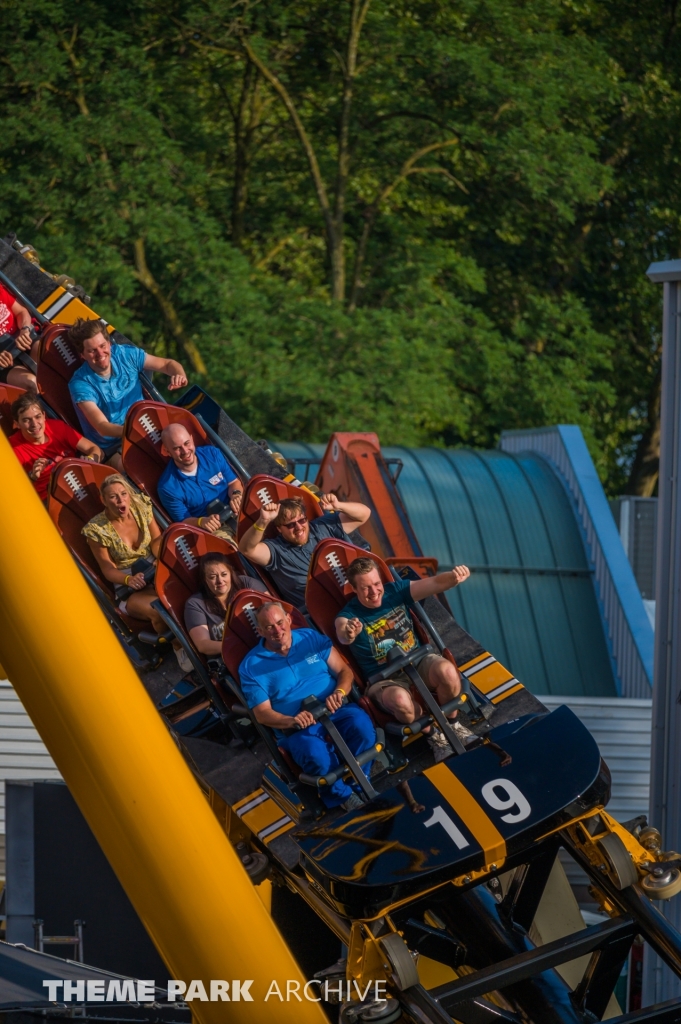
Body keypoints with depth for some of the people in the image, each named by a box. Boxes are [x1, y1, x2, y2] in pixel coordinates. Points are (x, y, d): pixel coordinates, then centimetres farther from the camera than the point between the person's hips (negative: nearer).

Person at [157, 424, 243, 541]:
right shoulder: (167, 486, -8)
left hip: (236, 512, 4)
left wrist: (236, 495, -12)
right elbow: (183, 520, 0)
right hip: (213, 528, -4)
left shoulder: (212, 454, 3)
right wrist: (201, 521, -23)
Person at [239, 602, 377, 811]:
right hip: (296, 728, -2)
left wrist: (339, 692, -14)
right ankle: (343, 795, -8)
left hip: (335, 712, 3)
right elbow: (262, 712, -2)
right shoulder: (251, 665, 3)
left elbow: (344, 671, 9)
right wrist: (291, 721, -22)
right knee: (315, 754, -37)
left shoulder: (312, 638, 10)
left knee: (361, 725, -32)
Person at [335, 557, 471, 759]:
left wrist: (454, 577, -35)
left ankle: (451, 724, -5)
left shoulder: (396, 591, 1)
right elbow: (342, 635, -33)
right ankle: (432, 734, -9)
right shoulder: (349, 615, -9)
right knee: (399, 699, -39)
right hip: (385, 680, -3)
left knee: (447, 671, -32)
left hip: (418, 662, 3)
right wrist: (348, 633, -60)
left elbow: (435, 583, -11)